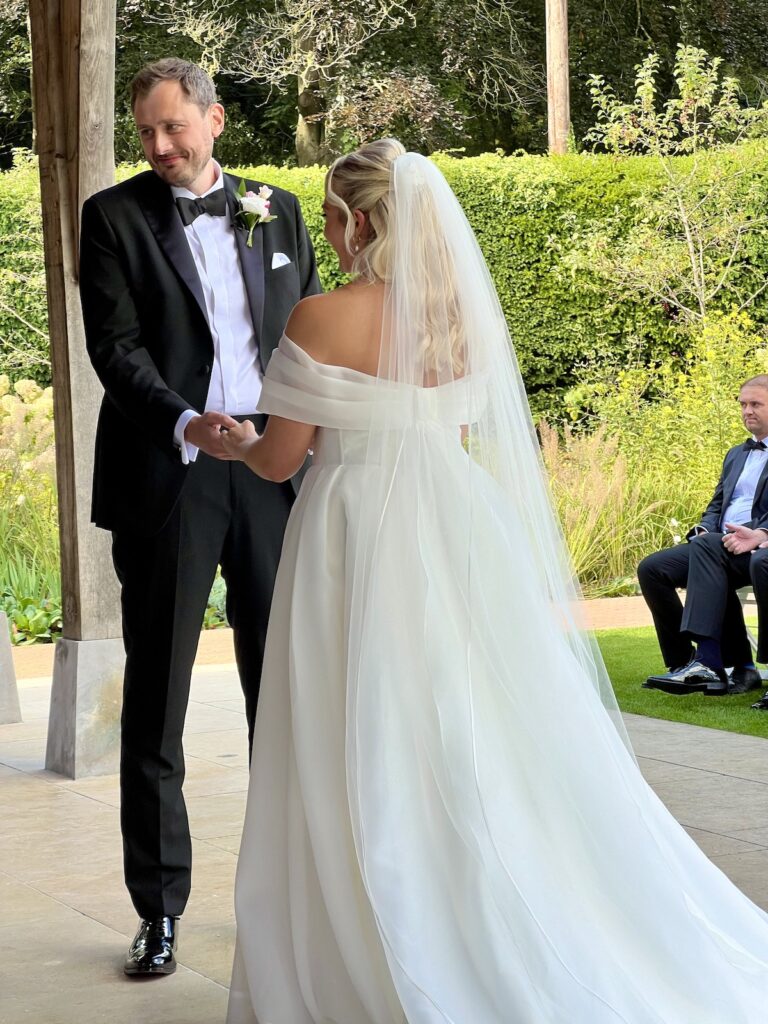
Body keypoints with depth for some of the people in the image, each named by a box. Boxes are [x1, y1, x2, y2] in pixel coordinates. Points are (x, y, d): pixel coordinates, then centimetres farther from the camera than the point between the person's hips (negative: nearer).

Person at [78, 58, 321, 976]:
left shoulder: (276, 211, 11)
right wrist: (185, 424, -24)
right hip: (167, 477, -3)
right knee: (157, 694, 2)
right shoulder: (116, 216, 1)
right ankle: (159, 908, 9)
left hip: (273, 470, 3)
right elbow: (116, 346, -9)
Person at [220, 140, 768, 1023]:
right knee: (476, 743, 12)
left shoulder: (322, 320, -12)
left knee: (371, 764, 3)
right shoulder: (460, 314, 5)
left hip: (359, 537, -5)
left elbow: (281, 459, -7)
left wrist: (235, 444, 15)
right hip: (455, 527, 5)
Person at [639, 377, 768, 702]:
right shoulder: (735, 455, 29)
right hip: (720, 546, 8)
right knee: (651, 568, -13)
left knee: (705, 547, -36)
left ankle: (708, 661, -41)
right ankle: (684, 662, -15)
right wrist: (704, 529, 1)